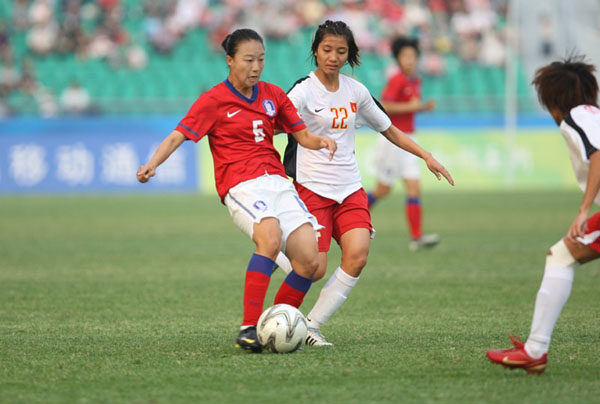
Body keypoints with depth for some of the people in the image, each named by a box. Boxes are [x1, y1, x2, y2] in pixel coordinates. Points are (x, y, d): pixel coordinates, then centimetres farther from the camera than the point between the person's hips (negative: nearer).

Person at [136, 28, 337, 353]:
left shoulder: (274, 95, 16)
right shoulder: (214, 100, 1)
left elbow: (302, 135, 20)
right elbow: (177, 136, -4)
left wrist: (320, 141, -3)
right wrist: (152, 165, -21)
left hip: (277, 181, 6)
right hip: (241, 186, -6)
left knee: (309, 260, -10)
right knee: (271, 237, -34)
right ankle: (248, 328, -34)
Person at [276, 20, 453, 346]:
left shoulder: (355, 91, 10)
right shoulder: (304, 91, -8)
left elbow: (388, 129, 22)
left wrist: (426, 156, 15)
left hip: (350, 188, 5)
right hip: (311, 188, -5)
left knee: (357, 255, -18)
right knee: (314, 271, -12)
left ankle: (312, 325, -6)